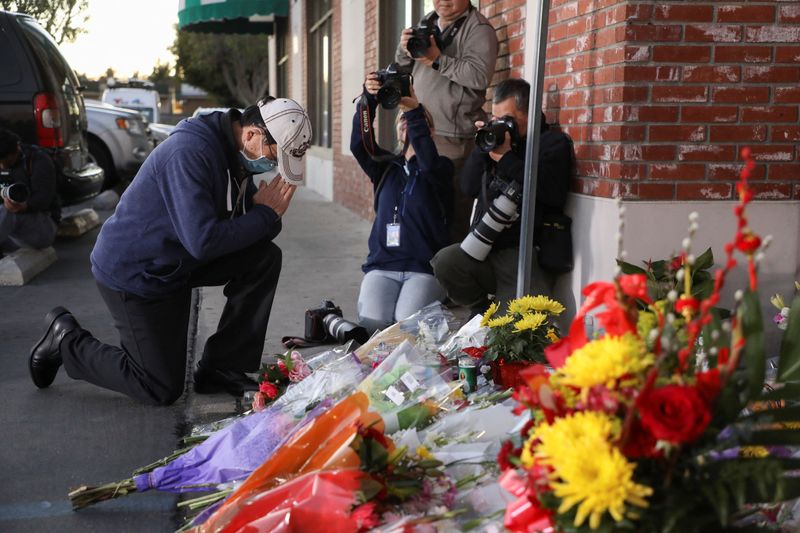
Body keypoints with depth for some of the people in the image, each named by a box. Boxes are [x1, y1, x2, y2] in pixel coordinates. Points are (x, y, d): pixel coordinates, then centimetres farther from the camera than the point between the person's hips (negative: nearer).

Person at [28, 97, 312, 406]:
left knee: (265, 257, -8)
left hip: (178, 260, 9)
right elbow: (203, 241, -35)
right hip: (132, 273, -9)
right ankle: (67, 340, 16)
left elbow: (245, 229, 6)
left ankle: (220, 368, 0)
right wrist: (266, 214, -23)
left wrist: (268, 211, -17)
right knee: (162, 390, -2)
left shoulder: (235, 152, -1)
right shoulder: (189, 152, -29)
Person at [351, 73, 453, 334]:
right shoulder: (385, 167, 16)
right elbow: (359, 145, -3)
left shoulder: (441, 168, 6)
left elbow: (429, 162, -19)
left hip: (425, 266, -2)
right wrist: (367, 100, -19)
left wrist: (414, 109, -31)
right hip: (382, 265, 3)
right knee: (372, 322, -25)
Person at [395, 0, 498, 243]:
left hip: (454, 135, -7)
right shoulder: (426, 24, 16)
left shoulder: (478, 29, -6)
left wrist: (438, 60, -17)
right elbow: (402, 67, 24)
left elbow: (480, 75, -20)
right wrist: (404, 48, 2)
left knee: (454, 207, -10)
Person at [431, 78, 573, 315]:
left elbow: (553, 194, -16)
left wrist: (506, 158, -12)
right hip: (484, 250, 5)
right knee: (446, 261, -25)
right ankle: (482, 312, 3)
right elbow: (468, 189, 12)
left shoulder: (554, 142, 3)